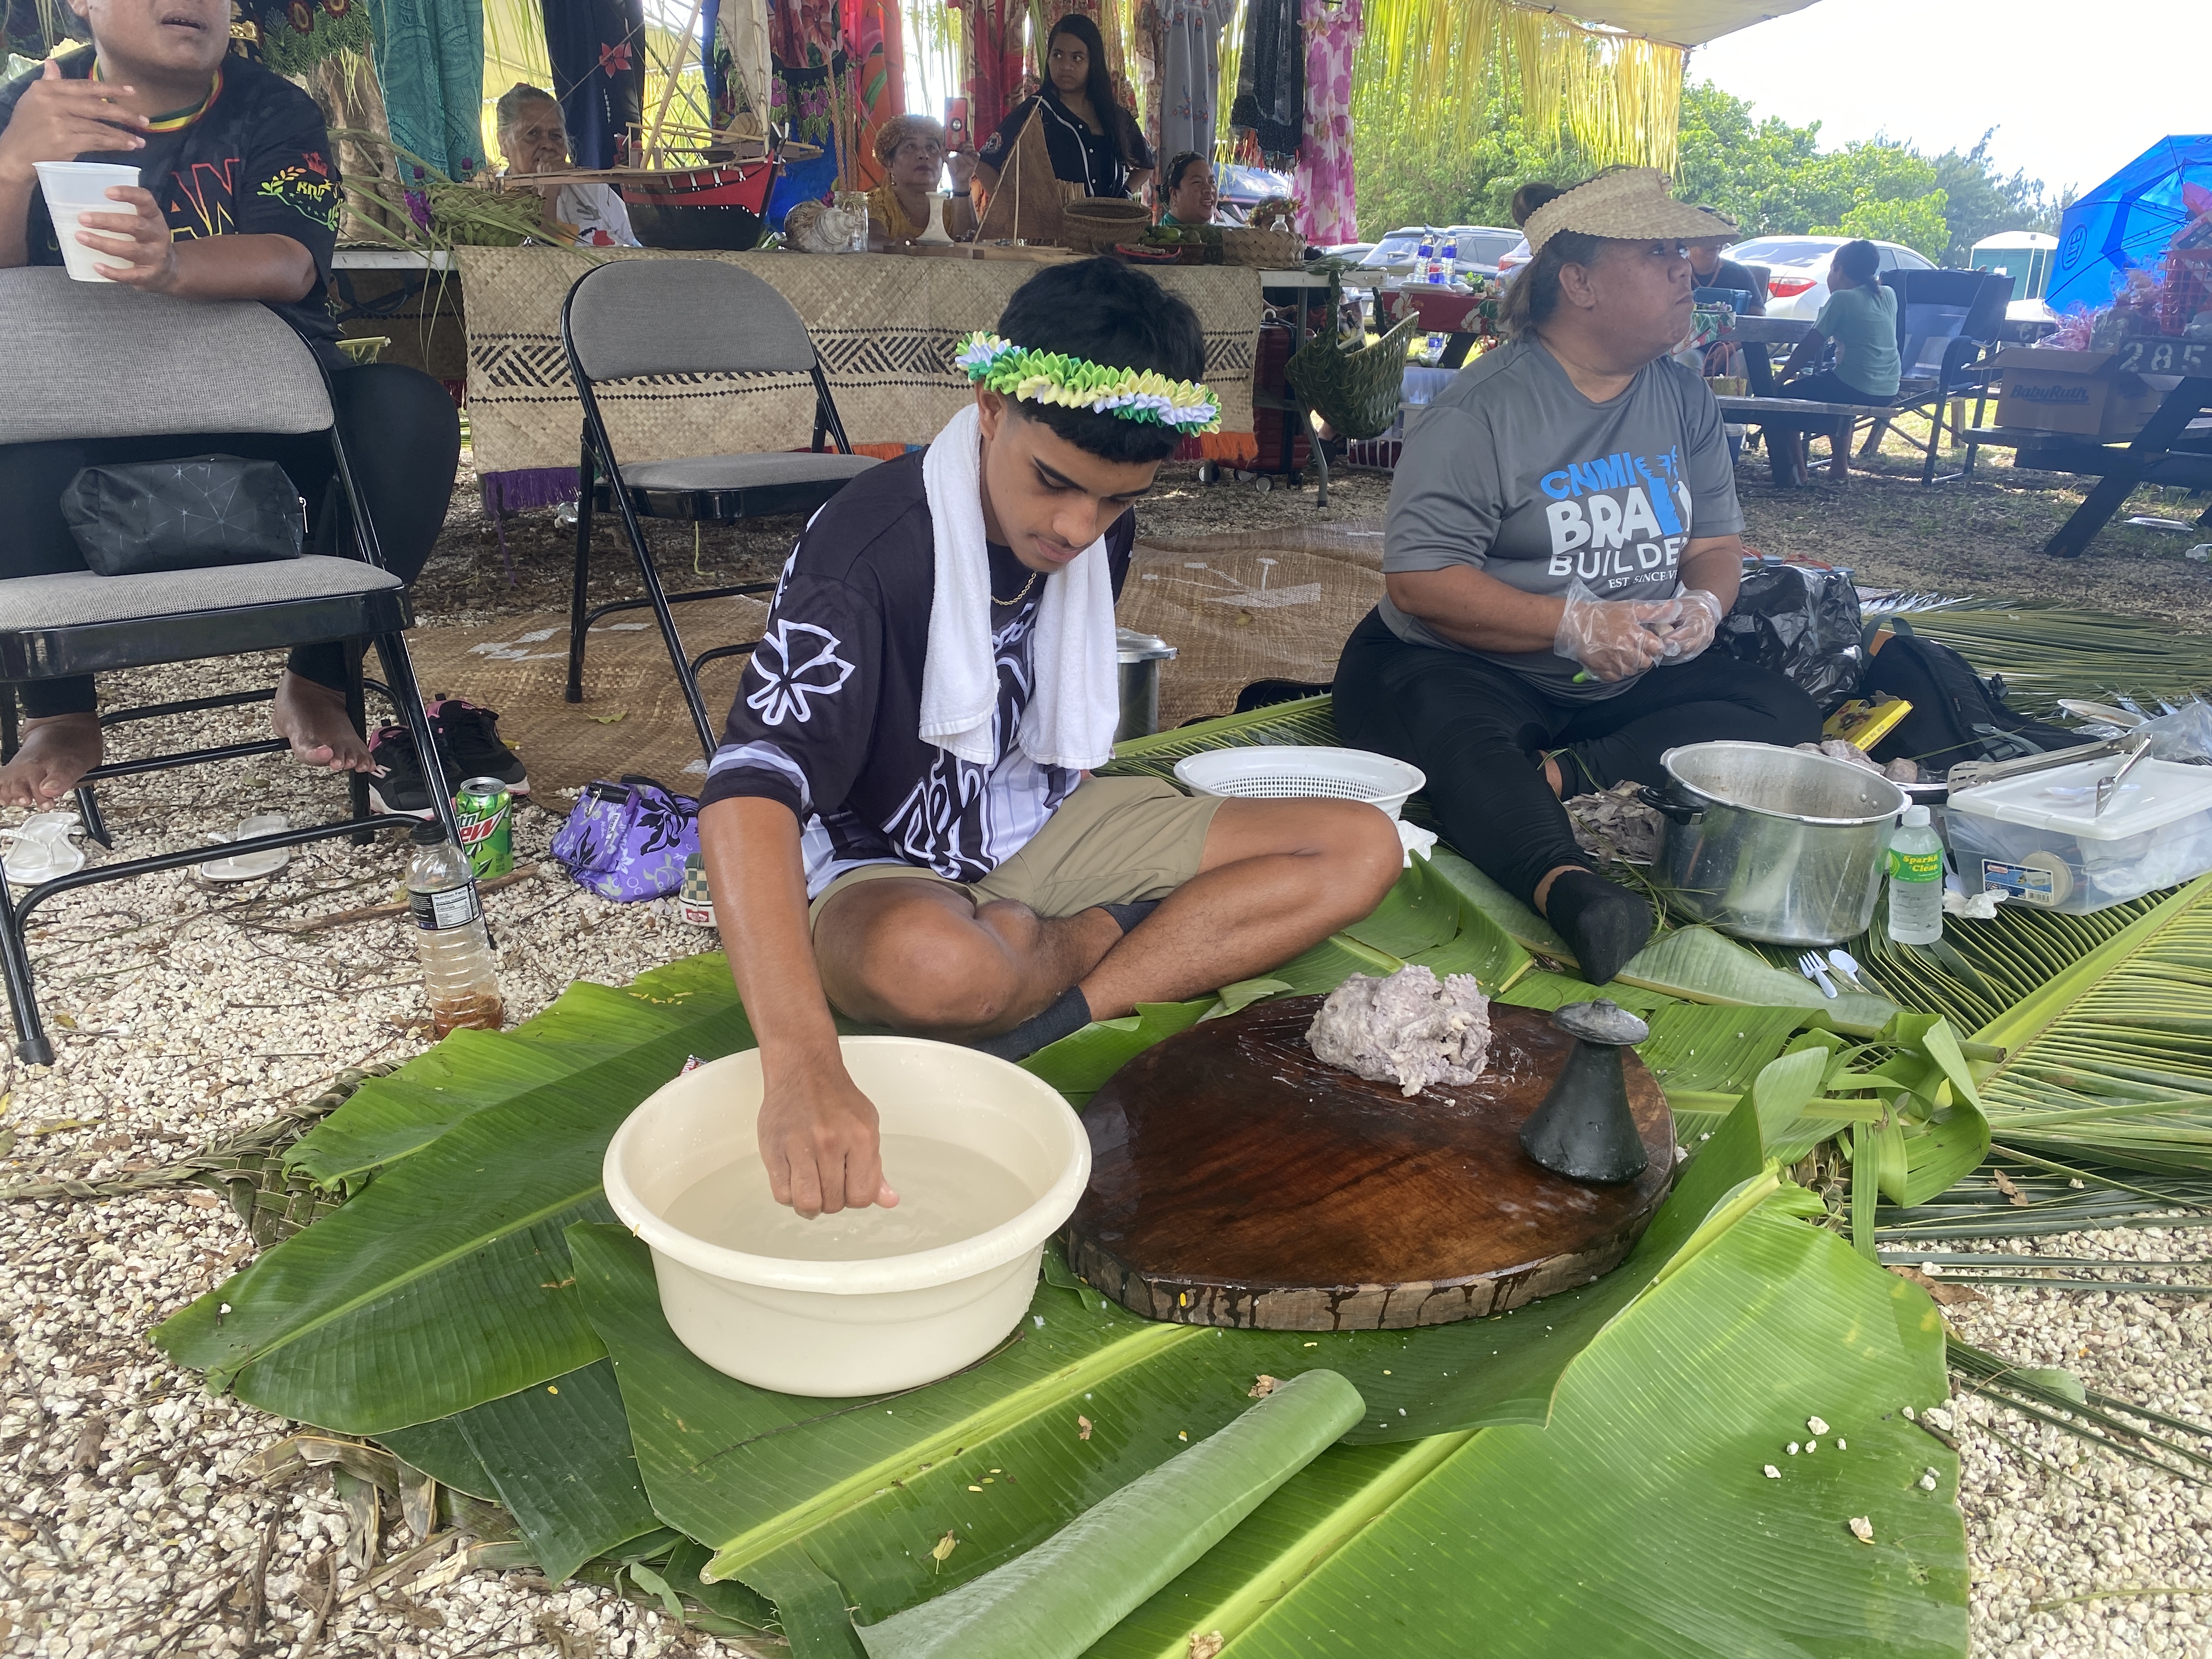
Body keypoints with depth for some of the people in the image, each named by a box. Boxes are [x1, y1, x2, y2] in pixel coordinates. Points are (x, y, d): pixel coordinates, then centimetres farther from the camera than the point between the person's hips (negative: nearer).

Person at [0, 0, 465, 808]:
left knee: (408, 410, -27)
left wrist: (176, 266, -43)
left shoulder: (274, 112, 0)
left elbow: (292, 264, -20)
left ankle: (318, 680, -15)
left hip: (269, 401, 0)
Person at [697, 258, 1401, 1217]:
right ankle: (1106, 937, -6)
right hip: (879, 873, -6)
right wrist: (803, 1066, -55)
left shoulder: (1100, 529, -4)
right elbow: (749, 793, -41)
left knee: (1362, 849, -7)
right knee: (934, 966, -44)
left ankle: (1038, 1031, -21)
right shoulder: (867, 551, -26)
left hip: (1039, 827, 6)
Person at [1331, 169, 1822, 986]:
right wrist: (1574, 624, -23)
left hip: (1631, 677, 7)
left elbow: (1718, 542, 16)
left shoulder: (1683, 397, 10)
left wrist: (1704, 603, -9)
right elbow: (1418, 581, -18)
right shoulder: (1480, 411, -11)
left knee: (1787, 714, -14)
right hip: (1460, 668, -6)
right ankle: (1572, 888, -63)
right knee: (1452, 736, -40)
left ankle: (1558, 775, -28)